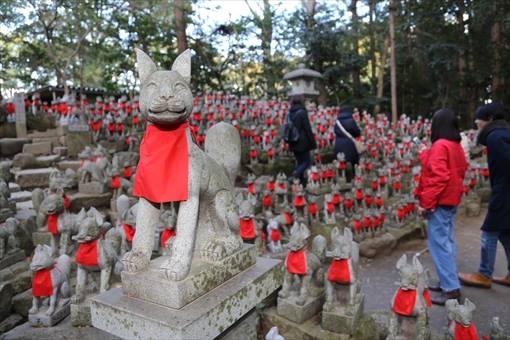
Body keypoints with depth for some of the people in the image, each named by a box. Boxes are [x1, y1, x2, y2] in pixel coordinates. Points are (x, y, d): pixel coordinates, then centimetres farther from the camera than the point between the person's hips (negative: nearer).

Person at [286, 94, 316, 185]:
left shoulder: (290, 113, 7)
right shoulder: (302, 112, -13)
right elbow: (307, 129, -13)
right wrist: (313, 143, -8)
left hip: (293, 143, 7)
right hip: (302, 142, -7)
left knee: (300, 162, 15)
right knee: (307, 161, 2)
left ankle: (302, 181, 17)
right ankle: (294, 176, -14)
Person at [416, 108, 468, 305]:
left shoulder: (440, 146, -16)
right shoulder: (457, 146, 12)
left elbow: (438, 177, -22)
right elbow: (458, 173, 18)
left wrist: (426, 202, -18)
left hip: (440, 202, -9)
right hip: (451, 200, 9)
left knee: (439, 244, -5)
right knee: (447, 242, 15)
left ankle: (451, 289, -2)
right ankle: (448, 282, 23)